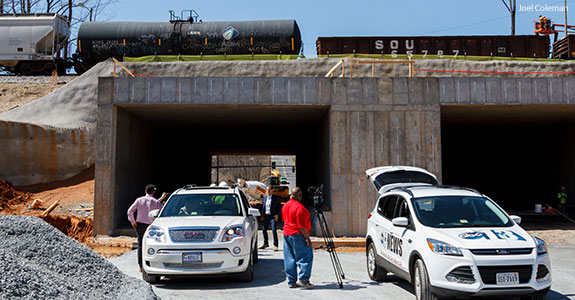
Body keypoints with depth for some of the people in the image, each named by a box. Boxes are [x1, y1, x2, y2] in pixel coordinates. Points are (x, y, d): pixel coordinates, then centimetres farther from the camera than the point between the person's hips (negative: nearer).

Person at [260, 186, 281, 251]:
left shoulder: (275, 197, -6)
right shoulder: (264, 196, 9)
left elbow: (279, 207, -2)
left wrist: (277, 215, -12)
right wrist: (263, 214, 9)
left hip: (273, 216, -5)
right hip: (266, 216, 5)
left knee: (274, 231, -10)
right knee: (264, 230, 10)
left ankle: (275, 245, 0)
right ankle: (266, 244, 28)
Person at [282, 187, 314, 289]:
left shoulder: (285, 205, 10)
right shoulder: (299, 207, -18)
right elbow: (301, 226, -20)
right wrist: (307, 238, -14)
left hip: (286, 234, 9)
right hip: (298, 235, -9)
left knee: (289, 259, 9)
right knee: (306, 256, -2)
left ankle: (292, 281, 12)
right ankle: (303, 279, -8)